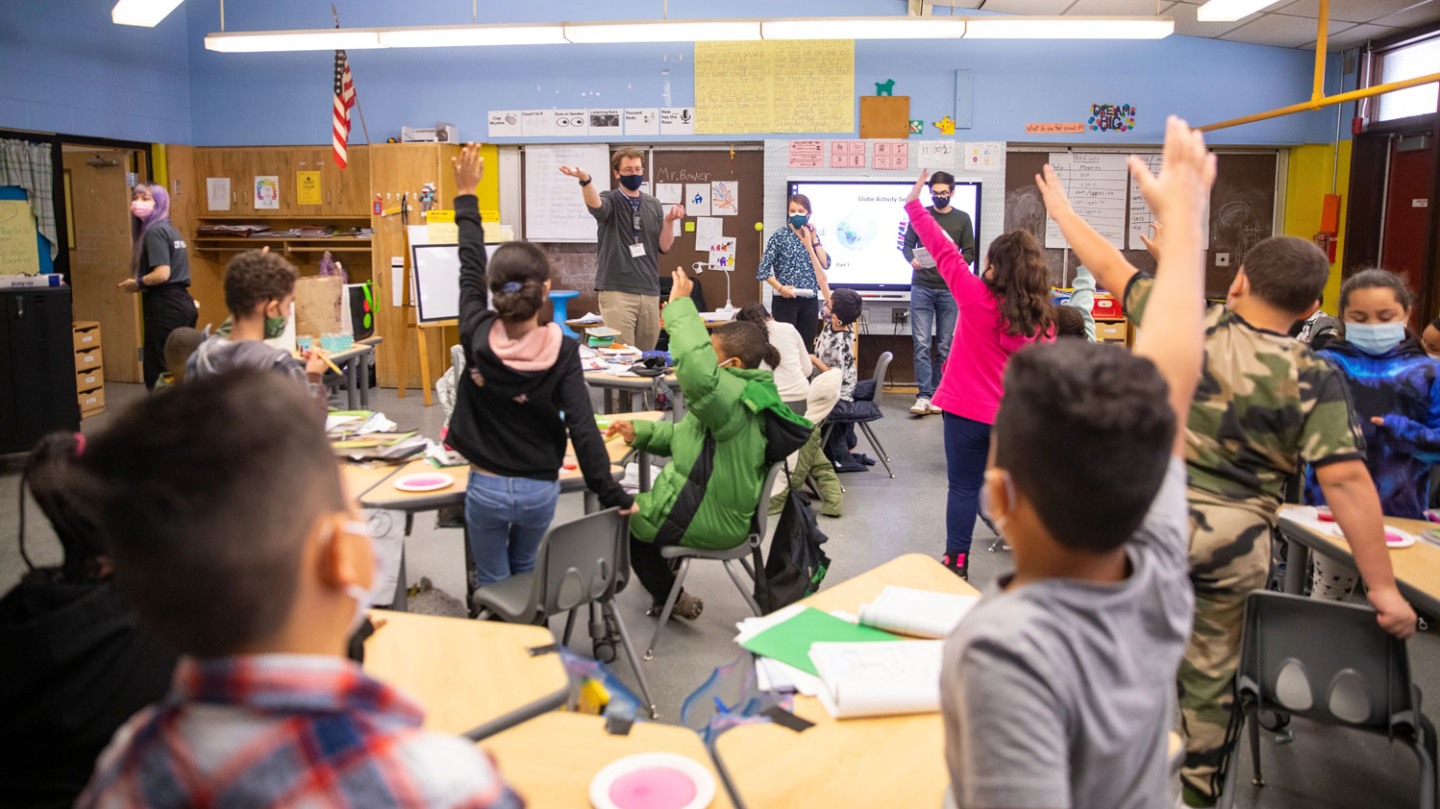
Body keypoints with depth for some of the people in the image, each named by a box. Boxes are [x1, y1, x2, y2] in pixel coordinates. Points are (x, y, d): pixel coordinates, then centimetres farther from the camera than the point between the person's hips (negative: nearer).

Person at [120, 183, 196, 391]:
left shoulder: (154, 231, -11)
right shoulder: (170, 229, 17)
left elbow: (162, 273, -21)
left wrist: (138, 283, -4)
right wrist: (142, 283, 13)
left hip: (165, 307, -9)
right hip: (182, 303, 9)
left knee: (157, 374, -5)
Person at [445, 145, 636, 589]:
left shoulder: (477, 336, -14)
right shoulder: (563, 351, -17)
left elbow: (470, 270, 0)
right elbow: (583, 429, -19)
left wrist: (466, 197, 10)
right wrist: (613, 496, -12)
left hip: (487, 486, 0)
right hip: (540, 489, 1)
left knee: (492, 581, 15)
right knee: (525, 570, 25)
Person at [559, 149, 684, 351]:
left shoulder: (653, 205, 12)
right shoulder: (611, 201, 0)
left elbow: (664, 247, 9)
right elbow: (594, 205, -26)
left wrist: (668, 221, -9)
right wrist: (585, 180, -46)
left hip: (649, 290, 4)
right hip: (616, 290, -4)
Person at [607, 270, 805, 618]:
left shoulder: (734, 396, -27)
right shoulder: (740, 395, 8)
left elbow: (697, 369, -50)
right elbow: (685, 434, 15)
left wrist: (681, 305, -40)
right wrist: (640, 431, 0)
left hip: (705, 521, -10)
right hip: (722, 515, 10)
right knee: (636, 502, 33)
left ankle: (669, 598, 27)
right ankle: (666, 586, 42)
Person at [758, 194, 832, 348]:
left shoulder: (812, 236, 10)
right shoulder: (779, 236, -4)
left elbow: (826, 264, -1)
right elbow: (763, 270, -8)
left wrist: (813, 240, -4)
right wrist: (780, 288, -19)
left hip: (810, 301, 5)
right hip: (785, 300, -5)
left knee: (806, 345, 7)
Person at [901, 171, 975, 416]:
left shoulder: (962, 219, 7)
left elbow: (969, 253, 6)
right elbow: (907, 245, 8)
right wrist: (912, 259, -14)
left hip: (949, 289, 1)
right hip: (922, 287, 0)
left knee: (945, 346, 3)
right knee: (921, 344, -7)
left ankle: (938, 395, 11)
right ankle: (924, 396, -6)